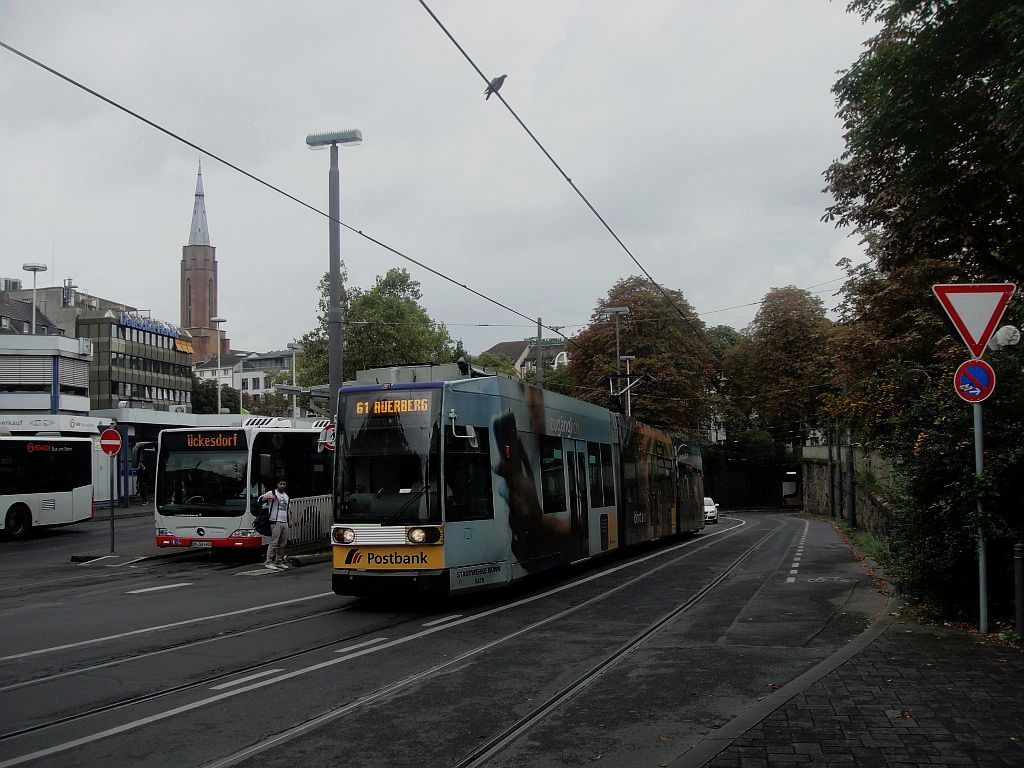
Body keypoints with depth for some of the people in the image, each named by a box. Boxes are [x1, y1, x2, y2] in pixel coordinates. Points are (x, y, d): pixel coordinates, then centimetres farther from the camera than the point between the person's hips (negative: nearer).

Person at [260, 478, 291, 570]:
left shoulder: (286, 496, 22)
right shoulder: (272, 493, 0)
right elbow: (260, 499, -9)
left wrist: (289, 520, 23)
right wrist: (268, 497, -29)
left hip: (284, 523, 7)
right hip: (275, 522, -7)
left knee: (282, 543, 8)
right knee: (274, 542, -12)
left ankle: (278, 562, 16)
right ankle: (269, 562, -10)